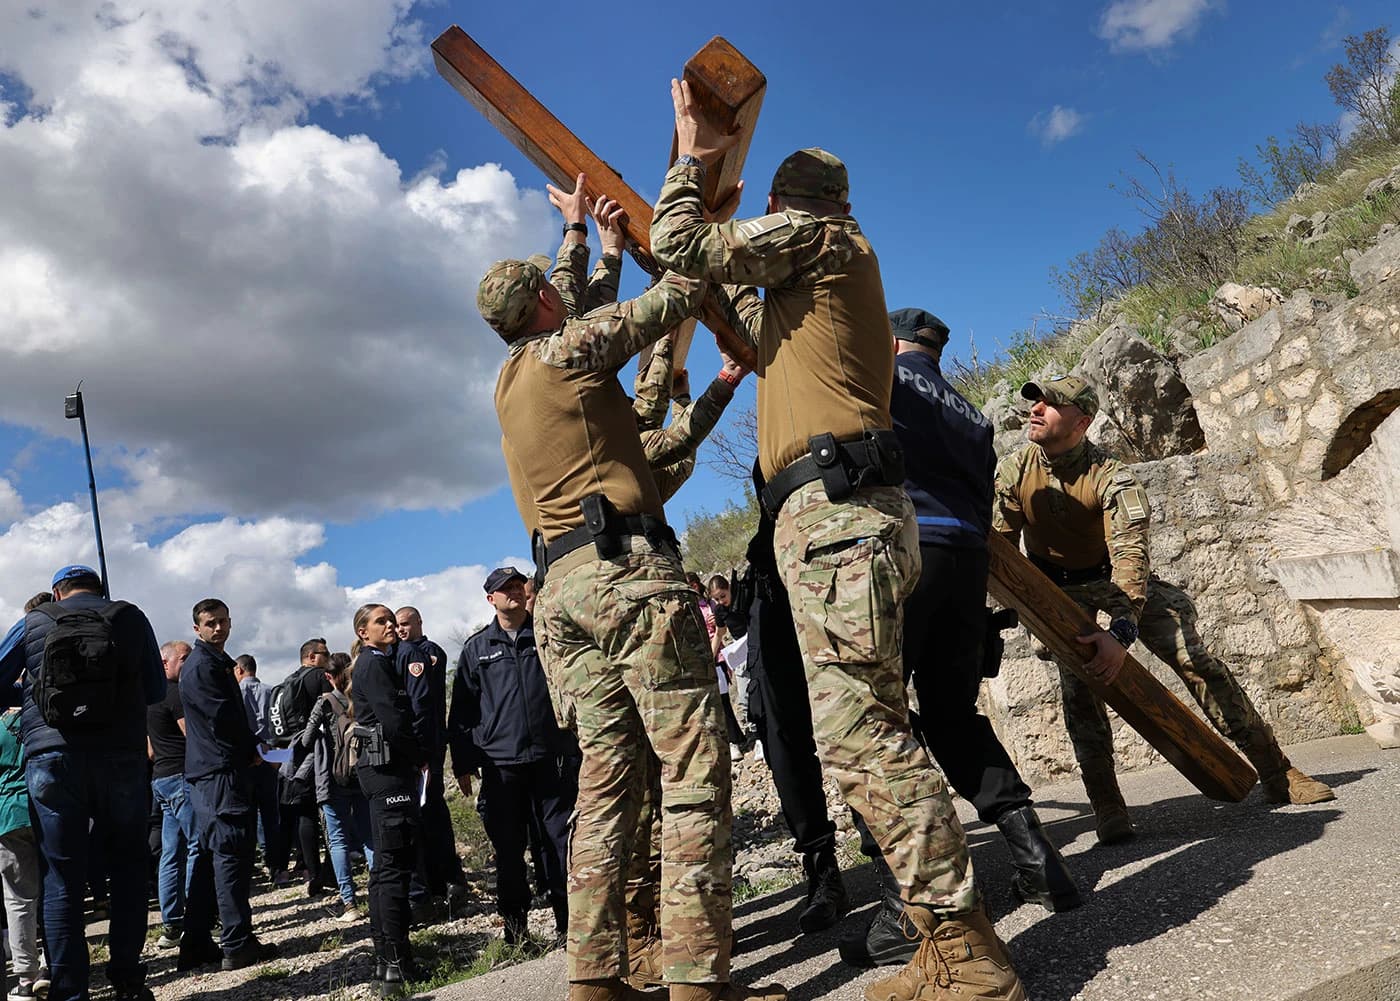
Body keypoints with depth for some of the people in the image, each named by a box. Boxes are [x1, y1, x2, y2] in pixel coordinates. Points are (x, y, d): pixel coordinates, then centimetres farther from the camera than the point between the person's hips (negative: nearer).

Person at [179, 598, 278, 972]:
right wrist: (253, 750, -3)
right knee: (232, 853, -8)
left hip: (207, 773, 11)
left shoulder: (215, 662, 21)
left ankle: (196, 946, 16)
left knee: (209, 856, 12)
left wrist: (248, 748, 8)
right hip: (221, 772, -11)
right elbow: (225, 717, -17)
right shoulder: (202, 666, -12)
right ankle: (237, 945, -4)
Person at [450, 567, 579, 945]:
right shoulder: (477, 647, 8)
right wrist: (463, 764, 6)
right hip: (500, 761, 0)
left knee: (560, 839, 2)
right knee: (508, 847, 6)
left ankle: (569, 922, 12)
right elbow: (462, 710, 10)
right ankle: (515, 925, 19)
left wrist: (576, 741, 4)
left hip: (552, 754, 0)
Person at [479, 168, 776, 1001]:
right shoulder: (566, 347, 1)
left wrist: (577, 230, 54)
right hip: (627, 566, -8)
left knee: (608, 777, 7)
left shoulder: (509, 381, 24)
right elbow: (678, 294, 1)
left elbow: (587, 312, 42)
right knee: (694, 768, -10)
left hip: (562, 588, 9)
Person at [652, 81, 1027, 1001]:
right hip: (847, 512, 10)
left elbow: (680, 249, 2)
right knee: (874, 732, 7)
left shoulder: (811, 233, 5)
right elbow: (758, 336, 40)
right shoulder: (818, 283, 31)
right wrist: (732, 260, 43)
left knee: (858, 734, -15)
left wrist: (691, 158, 18)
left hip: (834, 509, -10)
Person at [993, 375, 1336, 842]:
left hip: (1117, 577, -1)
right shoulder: (1014, 471, -16)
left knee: (1195, 659, -9)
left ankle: (1276, 772, 2)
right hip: (1058, 589, 2)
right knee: (1077, 682, -17)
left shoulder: (1111, 477, -26)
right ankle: (1106, 804, -8)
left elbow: (1130, 554, -37)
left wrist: (1122, 631, -49)